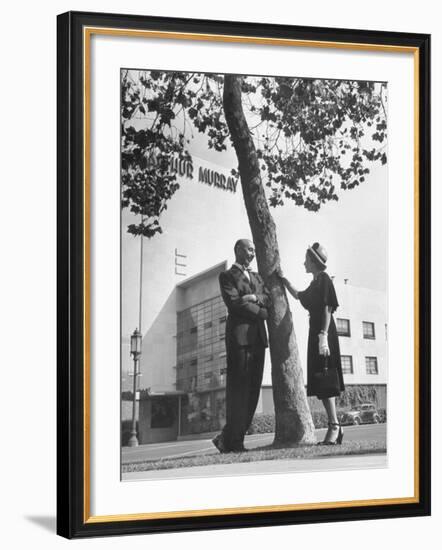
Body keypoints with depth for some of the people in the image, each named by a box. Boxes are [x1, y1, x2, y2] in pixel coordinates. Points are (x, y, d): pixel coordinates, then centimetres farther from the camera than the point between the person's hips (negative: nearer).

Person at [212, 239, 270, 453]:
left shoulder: (257, 277, 25)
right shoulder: (227, 276, 5)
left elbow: (268, 299, 11)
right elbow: (234, 302, -9)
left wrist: (254, 298, -8)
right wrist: (261, 312, -3)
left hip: (257, 337, 7)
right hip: (239, 335, -7)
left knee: (252, 389, 1)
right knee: (238, 389, -8)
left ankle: (229, 438, 4)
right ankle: (233, 442, -6)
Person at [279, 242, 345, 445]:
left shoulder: (324, 279, -8)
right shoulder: (315, 283, 19)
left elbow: (328, 309, -17)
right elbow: (298, 295, 38)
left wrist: (323, 336, -24)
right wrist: (283, 280, 34)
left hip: (323, 333, -9)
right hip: (315, 333, 9)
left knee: (323, 380, -13)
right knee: (321, 382, 7)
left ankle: (334, 426, -14)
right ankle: (335, 428, 8)